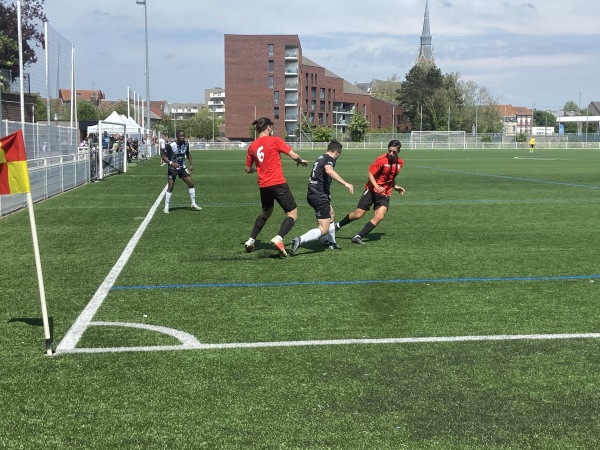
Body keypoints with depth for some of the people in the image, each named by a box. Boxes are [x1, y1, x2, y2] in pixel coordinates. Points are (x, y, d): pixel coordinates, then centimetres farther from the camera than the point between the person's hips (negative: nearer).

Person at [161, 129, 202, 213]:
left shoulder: (186, 144, -6)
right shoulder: (171, 146, -23)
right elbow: (163, 156, -18)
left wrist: (191, 164, 9)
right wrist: (171, 163, -32)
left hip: (182, 167, 5)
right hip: (173, 168, -5)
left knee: (191, 184, 0)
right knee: (170, 187, -6)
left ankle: (193, 204, 14)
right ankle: (166, 207, 5)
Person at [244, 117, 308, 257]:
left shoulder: (252, 146, 9)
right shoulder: (275, 141, -6)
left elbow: (248, 169, 16)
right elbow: (294, 156, -9)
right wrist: (301, 161, 12)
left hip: (263, 186, 6)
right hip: (278, 184, -6)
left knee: (266, 212, 29)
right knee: (292, 214, 0)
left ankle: (251, 241, 26)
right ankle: (279, 238, -23)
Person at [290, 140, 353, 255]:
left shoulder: (320, 158, 17)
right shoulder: (330, 159, -9)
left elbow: (310, 178, 27)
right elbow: (329, 170, -34)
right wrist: (345, 183, -37)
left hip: (311, 194, 10)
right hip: (320, 197, -10)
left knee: (331, 213, 33)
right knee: (323, 230, -10)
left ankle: (332, 243, 40)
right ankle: (299, 240, -28)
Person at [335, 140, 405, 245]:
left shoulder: (400, 163, 4)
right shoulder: (382, 160, -16)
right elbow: (369, 173, -14)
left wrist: (395, 187, 11)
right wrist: (377, 187, -25)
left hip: (385, 194, 4)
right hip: (372, 190, -4)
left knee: (379, 216, -16)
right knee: (358, 214, -2)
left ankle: (358, 237, -10)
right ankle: (338, 225, 26)